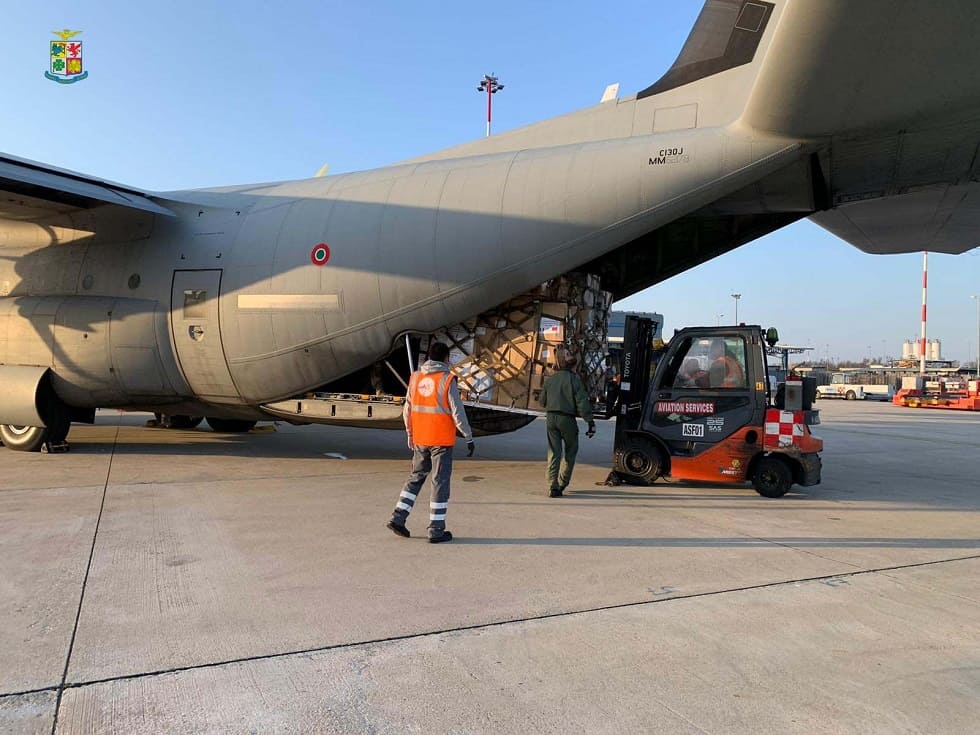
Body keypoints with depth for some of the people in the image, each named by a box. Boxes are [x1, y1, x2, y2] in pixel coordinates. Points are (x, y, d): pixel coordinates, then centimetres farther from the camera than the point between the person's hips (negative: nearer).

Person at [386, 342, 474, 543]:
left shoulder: (415, 378, 6)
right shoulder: (447, 380, -10)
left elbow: (407, 411, 11)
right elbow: (457, 412, -11)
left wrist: (410, 434, 22)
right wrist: (469, 437, -4)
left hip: (420, 439, 5)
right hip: (441, 440, -5)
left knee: (416, 477, 19)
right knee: (440, 482, 2)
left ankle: (398, 518, 15)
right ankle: (436, 530, 6)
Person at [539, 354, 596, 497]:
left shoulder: (550, 379, 9)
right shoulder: (574, 380, -6)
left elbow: (542, 401, 16)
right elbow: (582, 403, -12)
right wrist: (591, 422, -10)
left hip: (551, 417, 4)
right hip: (567, 418, -4)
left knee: (553, 452, 5)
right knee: (571, 449, 17)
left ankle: (552, 487, -2)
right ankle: (562, 482, 21)